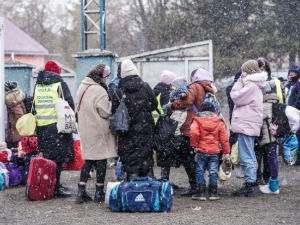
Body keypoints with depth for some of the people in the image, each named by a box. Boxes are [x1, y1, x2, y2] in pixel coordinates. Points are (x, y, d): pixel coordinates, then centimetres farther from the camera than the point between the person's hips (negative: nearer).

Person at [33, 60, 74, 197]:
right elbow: (69, 105, -7)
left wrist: (36, 123, 22)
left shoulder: (37, 86, 14)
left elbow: (33, 107, 18)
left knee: (46, 156, 13)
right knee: (58, 157, -4)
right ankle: (55, 187, -8)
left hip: (41, 126, 6)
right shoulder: (60, 84, -3)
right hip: (57, 125, -6)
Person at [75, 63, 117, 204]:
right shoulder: (99, 91, -18)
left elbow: (78, 108, 17)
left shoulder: (83, 87, 10)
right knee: (101, 160, 2)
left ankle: (81, 191, 7)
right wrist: (112, 102, -3)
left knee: (88, 160, 13)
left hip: (85, 129, 8)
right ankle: (99, 193, 7)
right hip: (98, 130, -8)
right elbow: (105, 112, -17)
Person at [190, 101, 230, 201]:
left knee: (200, 171, 6)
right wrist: (226, 151, 8)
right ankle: (213, 193, 9)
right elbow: (224, 138, 3)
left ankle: (201, 193, 4)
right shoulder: (219, 122, 4)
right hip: (215, 151, 2)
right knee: (213, 172, 7)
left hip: (201, 151, -2)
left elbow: (194, 133, -20)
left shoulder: (197, 121, -4)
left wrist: (194, 145, -7)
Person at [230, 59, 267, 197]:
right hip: (249, 125, 11)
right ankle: (249, 186, 19)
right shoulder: (254, 85, 17)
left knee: (247, 157, -8)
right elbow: (239, 98, 21)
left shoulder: (251, 86, -16)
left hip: (246, 126, -11)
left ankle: (249, 186, -8)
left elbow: (236, 98, -13)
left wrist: (239, 82, -7)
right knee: (249, 157, 14)